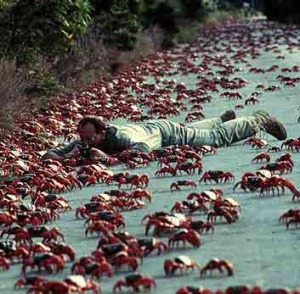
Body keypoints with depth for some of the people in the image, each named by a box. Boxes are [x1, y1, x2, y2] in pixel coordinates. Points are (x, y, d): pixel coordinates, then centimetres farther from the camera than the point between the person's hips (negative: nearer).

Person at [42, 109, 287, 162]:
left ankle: (259, 120, 35)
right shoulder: (84, 141, -27)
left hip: (164, 131, -6)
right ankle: (224, 118, 62)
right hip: (149, 127, 6)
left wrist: (107, 157, -66)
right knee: (193, 129, 34)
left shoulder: (120, 135, -44)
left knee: (218, 137, 12)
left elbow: (142, 148, -62)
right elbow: (50, 154, -25)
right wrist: (68, 156, -46)